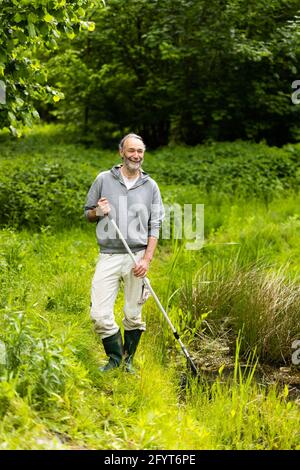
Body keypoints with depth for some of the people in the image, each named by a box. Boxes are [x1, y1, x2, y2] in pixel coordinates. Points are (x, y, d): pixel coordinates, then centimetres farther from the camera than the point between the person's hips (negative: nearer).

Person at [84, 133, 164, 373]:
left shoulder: (150, 186, 7)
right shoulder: (104, 179, 7)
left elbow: (155, 227, 6)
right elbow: (88, 213, 15)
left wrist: (147, 259, -6)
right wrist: (98, 212, -9)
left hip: (137, 257, 0)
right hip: (108, 256, 0)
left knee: (133, 315, 5)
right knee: (100, 314, -7)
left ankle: (128, 360, 23)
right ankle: (115, 358, 14)